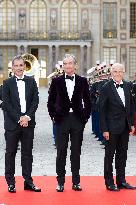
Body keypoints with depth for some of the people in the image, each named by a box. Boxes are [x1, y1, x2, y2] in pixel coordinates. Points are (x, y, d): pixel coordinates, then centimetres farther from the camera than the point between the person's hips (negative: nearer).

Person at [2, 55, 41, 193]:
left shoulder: (31, 82, 8)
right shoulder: (7, 83, 1)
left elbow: (35, 101, 3)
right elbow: (6, 104, -5)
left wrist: (27, 117, -9)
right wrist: (19, 119, -12)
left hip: (28, 122, 2)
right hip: (12, 123, -2)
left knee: (27, 153, 7)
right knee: (10, 153, 3)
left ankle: (28, 181, 13)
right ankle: (10, 182, 10)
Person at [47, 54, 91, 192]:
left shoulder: (82, 81, 5)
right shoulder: (56, 81, 3)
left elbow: (87, 101, 9)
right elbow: (51, 101, 7)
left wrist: (85, 116, 2)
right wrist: (54, 116, -1)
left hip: (78, 120, 1)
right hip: (62, 120, -1)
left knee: (76, 152, 6)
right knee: (61, 152, 3)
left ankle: (76, 182, 14)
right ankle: (60, 182, 10)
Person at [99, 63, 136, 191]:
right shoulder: (106, 88, -10)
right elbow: (102, 110, -10)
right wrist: (104, 129, -14)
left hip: (125, 127, 6)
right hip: (112, 127, -6)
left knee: (122, 154, 13)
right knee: (109, 154, 5)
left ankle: (121, 181, 23)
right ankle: (109, 182, 14)